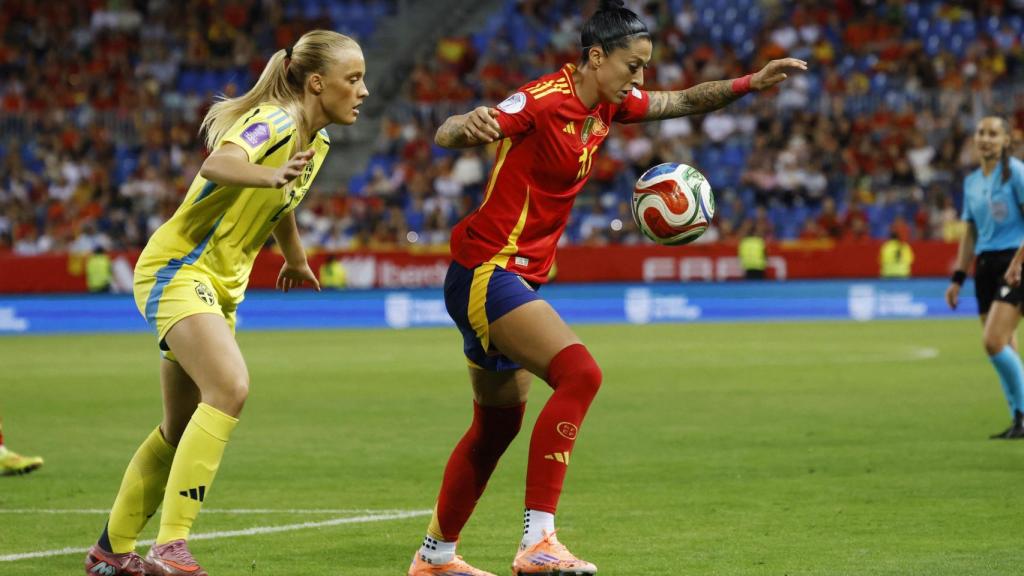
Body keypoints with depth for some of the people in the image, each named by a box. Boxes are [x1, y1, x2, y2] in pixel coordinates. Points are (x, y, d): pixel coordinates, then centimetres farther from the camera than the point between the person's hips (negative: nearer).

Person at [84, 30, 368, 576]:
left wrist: (295, 258, 45)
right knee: (229, 387, -29)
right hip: (177, 268, -10)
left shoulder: (316, 141, 8)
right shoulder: (273, 121, -19)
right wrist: (271, 174, -59)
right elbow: (218, 164, -41)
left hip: (220, 285, 10)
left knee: (183, 429, 13)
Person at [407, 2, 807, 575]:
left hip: (515, 280, 10)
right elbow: (446, 137, -28)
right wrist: (466, 125, -51)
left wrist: (751, 82, 8)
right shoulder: (544, 101, -18)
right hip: (486, 272, -10)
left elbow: (681, 102, 21)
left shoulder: (607, 105, 6)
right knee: (579, 373, -26)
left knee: (499, 424, 18)